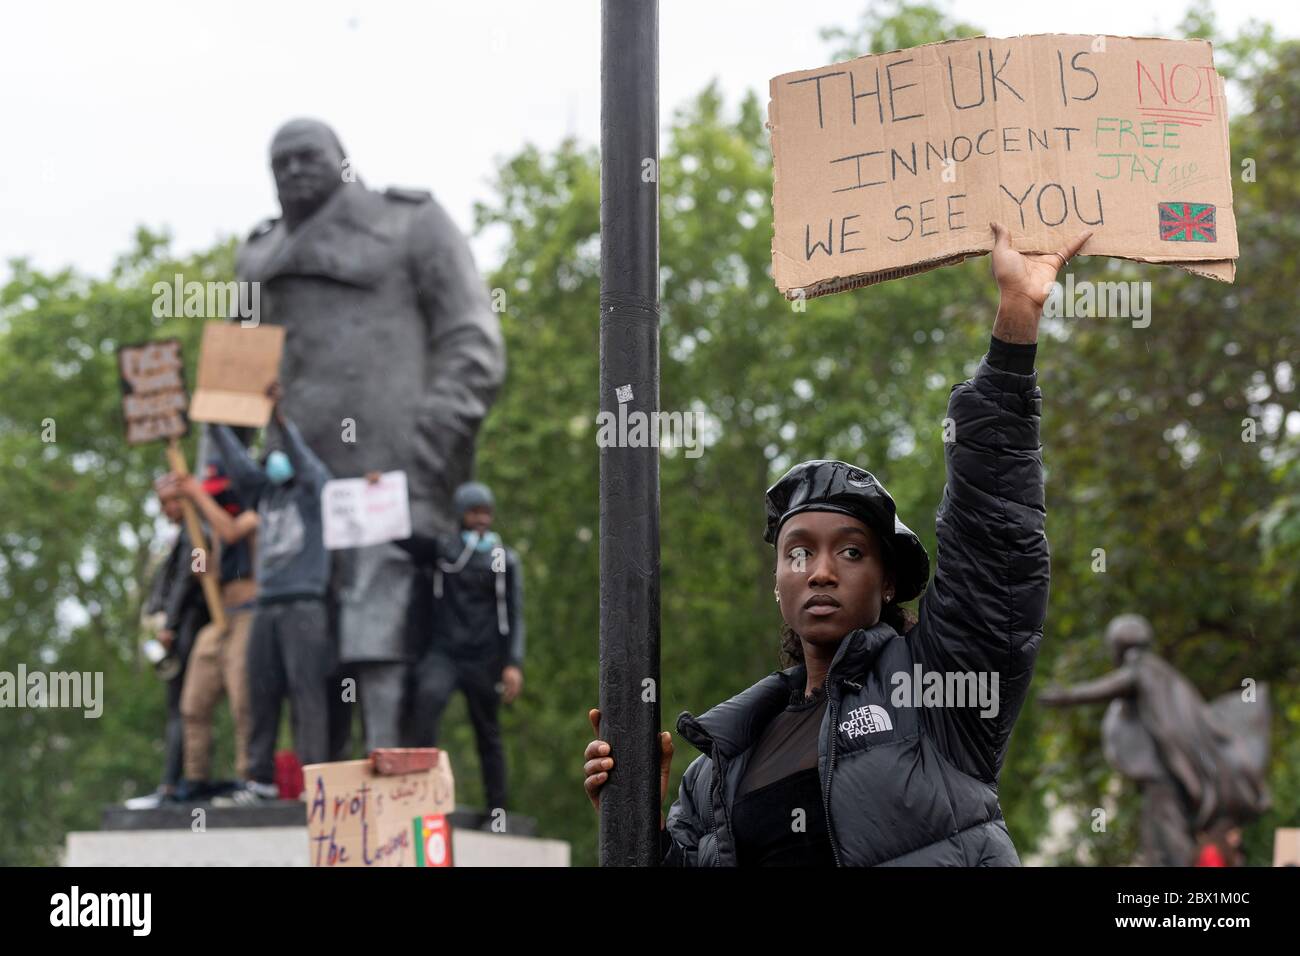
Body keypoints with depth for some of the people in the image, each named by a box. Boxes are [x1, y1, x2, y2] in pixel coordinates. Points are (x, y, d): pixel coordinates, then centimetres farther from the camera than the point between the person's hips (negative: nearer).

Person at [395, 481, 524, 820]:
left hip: (484, 659, 0)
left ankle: (497, 810, 14)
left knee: (488, 734, 5)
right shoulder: (442, 550, 11)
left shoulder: (505, 560, 6)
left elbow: (513, 616, 4)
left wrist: (513, 663, -6)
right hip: (443, 652, 0)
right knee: (427, 697, -29)